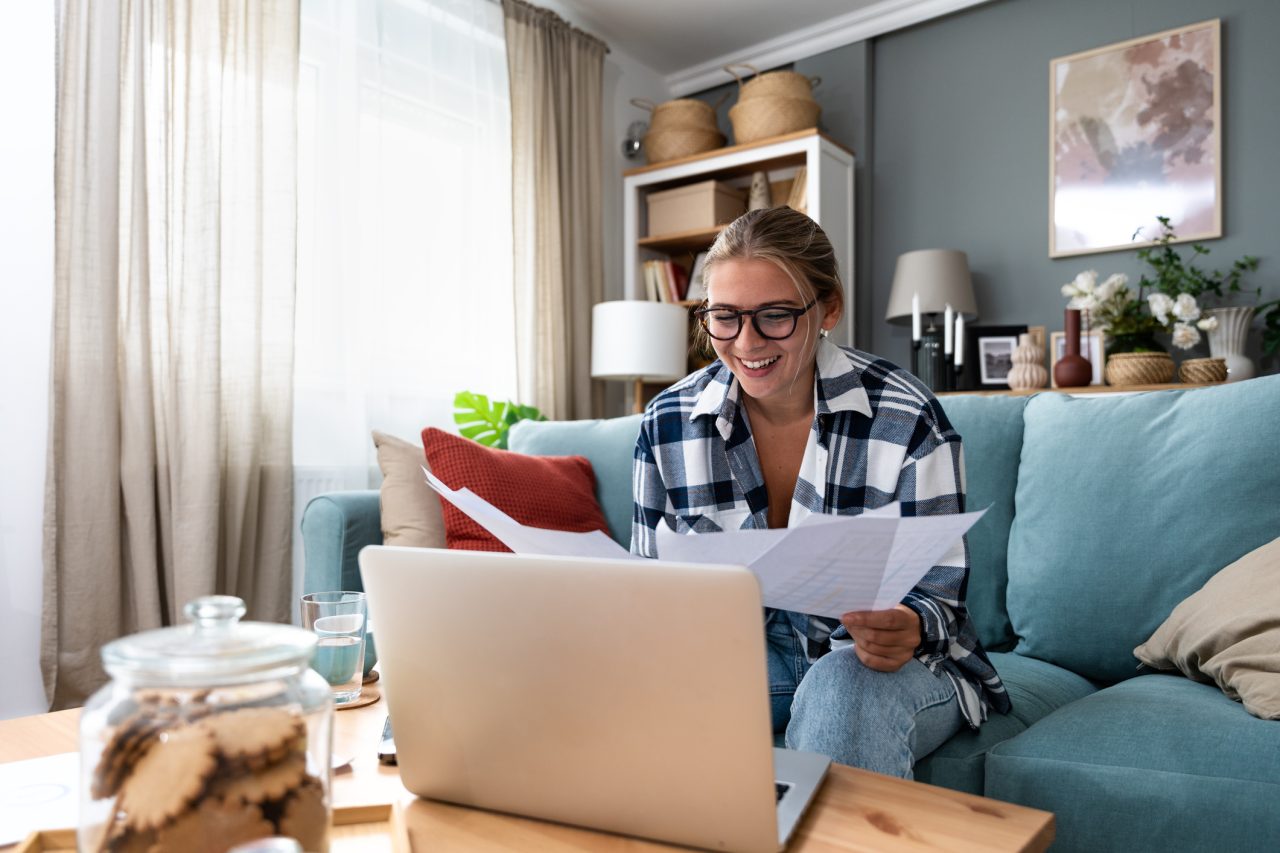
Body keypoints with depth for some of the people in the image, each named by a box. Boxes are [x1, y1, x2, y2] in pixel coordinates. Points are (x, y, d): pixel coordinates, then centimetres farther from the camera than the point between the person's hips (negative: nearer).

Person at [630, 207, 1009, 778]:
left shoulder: (908, 420, -15)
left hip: (889, 661, -2)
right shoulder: (667, 424, -6)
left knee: (844, 686, -38)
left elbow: (938, 595, -10)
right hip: (745, 650, 3)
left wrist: (908, 630, -34)